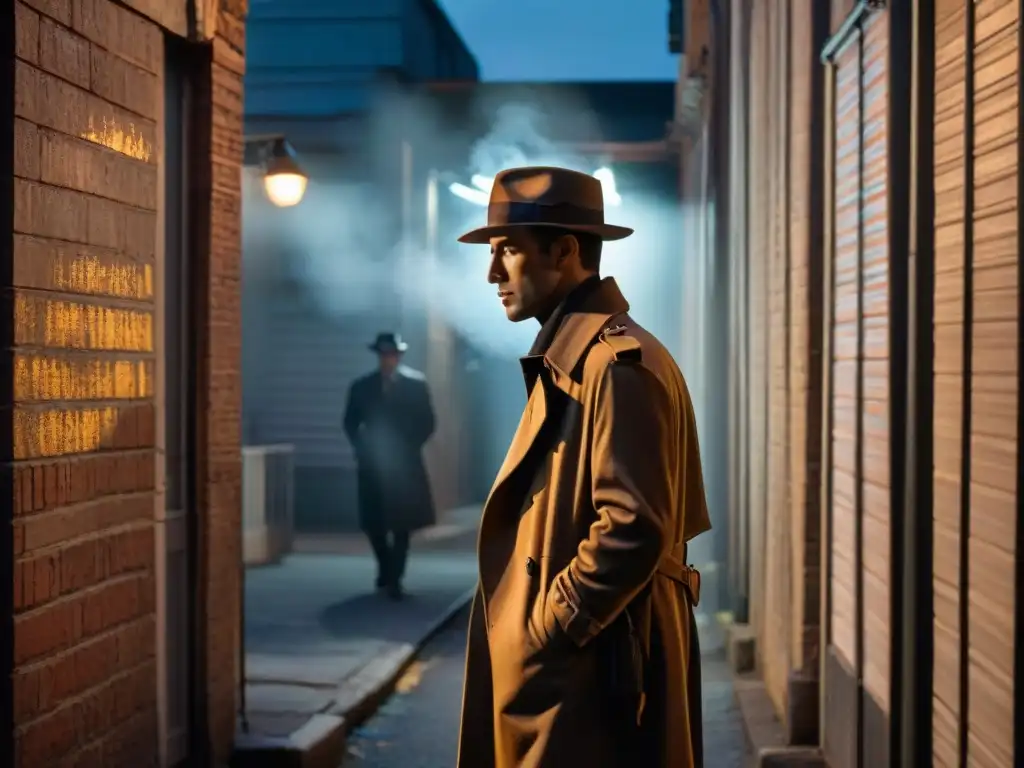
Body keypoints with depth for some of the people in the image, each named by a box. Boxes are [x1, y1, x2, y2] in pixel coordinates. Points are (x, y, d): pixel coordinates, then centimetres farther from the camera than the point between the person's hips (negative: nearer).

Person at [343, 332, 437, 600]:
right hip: (373, 464, 2)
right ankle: (386, 568, 28)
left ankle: (394, 579, 4)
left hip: (404, 464, -2)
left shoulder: (416, 384, -1)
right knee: (374, 523, 5)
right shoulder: (362, 387, 4)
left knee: (401, 523, -2)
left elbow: (426, 423, 2)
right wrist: (364, 449, -1)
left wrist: (409, 447, -6)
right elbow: (351, 423, 11)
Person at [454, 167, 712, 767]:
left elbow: (633, 531, -23)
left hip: (594, 670, -9)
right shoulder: (564, 360, 16)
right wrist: (523, 634, 11)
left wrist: (544, 635, -16)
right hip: (555, 667, 10)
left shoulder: (620, 363, -16)